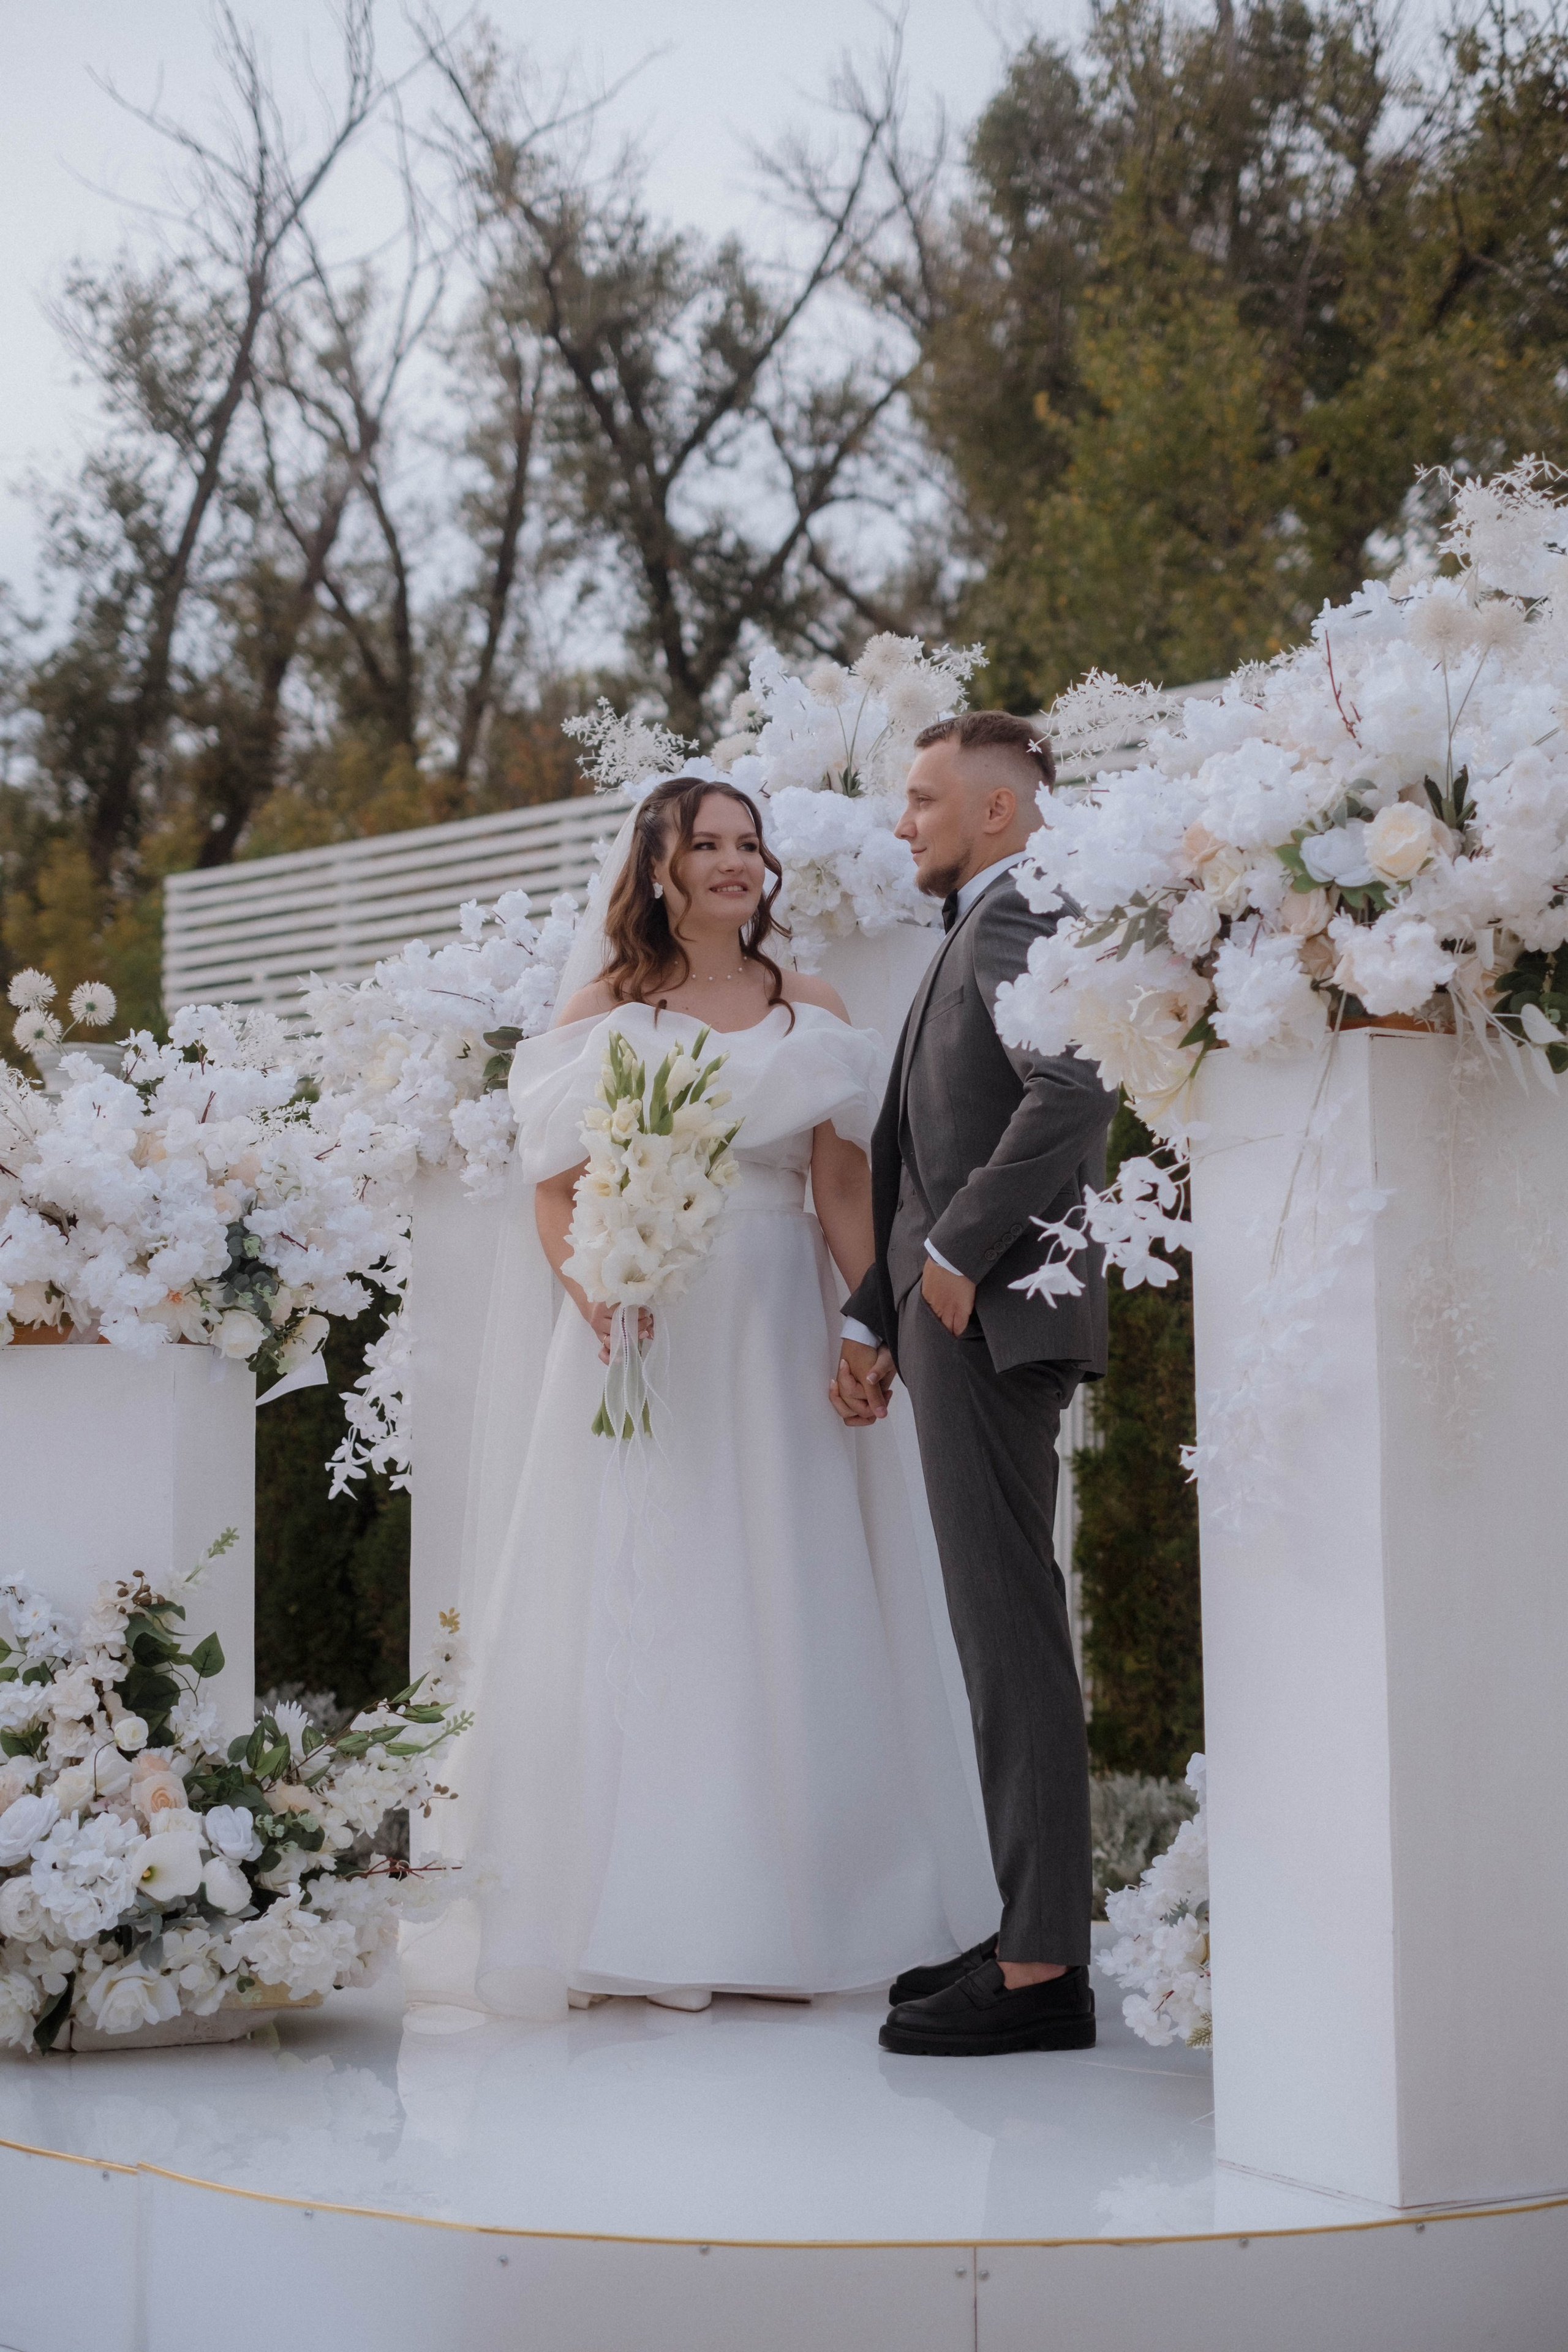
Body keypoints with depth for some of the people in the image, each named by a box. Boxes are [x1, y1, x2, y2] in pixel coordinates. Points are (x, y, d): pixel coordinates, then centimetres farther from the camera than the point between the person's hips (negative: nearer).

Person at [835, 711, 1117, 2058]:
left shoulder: (1020, 916, -9)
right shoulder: (973, 934, 23)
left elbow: (1074, 1088, -26)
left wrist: (957, 1253, -19)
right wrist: (876, 1317, 18)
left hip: (992, 1319, -10)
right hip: (960, 1319, 10)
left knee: (1010, 1633, -9)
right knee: (1003, 1631, 12)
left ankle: (1041, 1972, -7)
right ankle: (1032, 1933, 18)